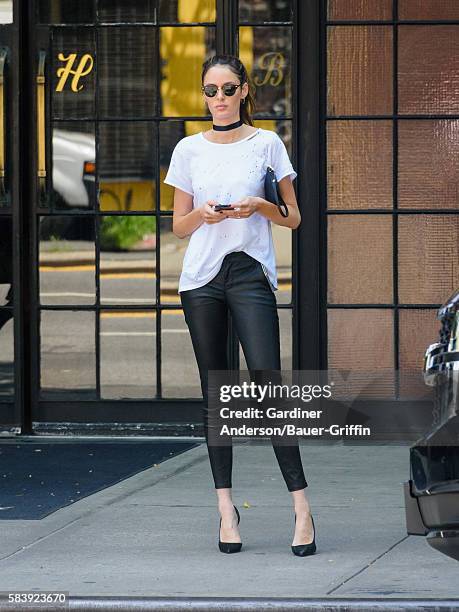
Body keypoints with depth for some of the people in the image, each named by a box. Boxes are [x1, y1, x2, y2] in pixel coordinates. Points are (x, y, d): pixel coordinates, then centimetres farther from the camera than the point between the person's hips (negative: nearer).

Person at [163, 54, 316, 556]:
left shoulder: (267, 144, 5)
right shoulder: (189, 150, 10)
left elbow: (293, 218, 8)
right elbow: (179, 225, 14)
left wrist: (260, 206, -11)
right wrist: (204, 214, -7)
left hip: (251, 274, -2)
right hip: (201, 277, 3)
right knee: (215, 395, 3)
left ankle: (300, 505, -12)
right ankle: (226, 509, 6)